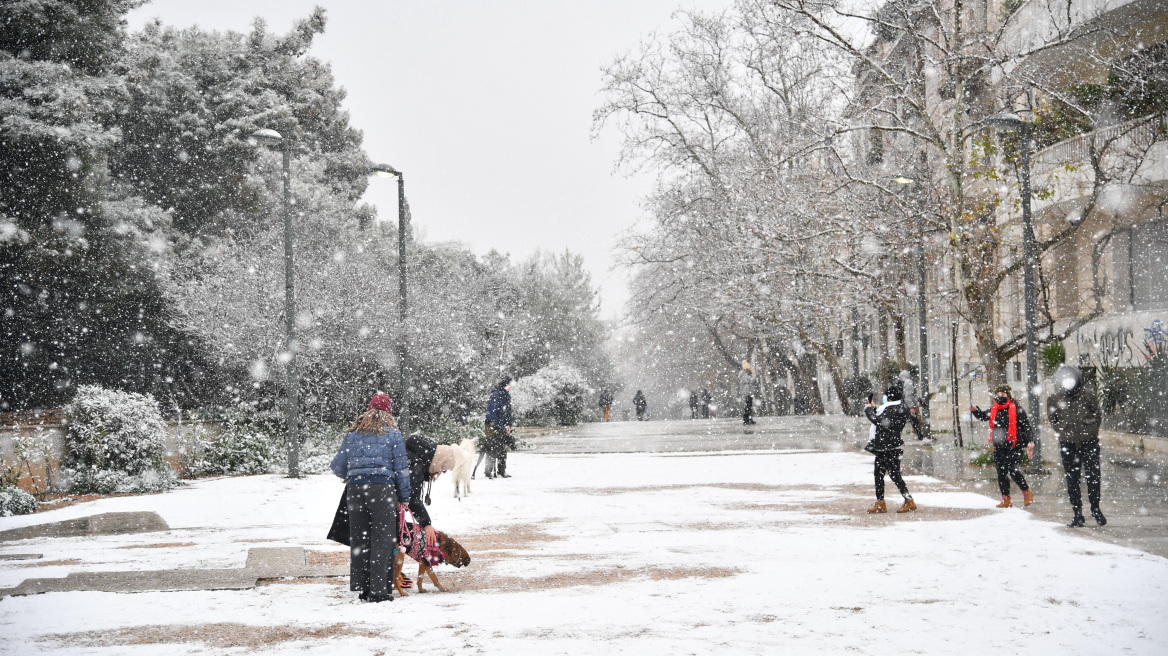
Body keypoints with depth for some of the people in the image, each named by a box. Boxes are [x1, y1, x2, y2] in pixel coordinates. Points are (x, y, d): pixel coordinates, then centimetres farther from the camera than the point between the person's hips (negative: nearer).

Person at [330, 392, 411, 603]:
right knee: (382, 539, -1)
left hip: (355, 489, 3)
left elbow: (337, 466, 18)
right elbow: (401, 468, 4)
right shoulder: (393, 434, 6)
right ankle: (378, 589, -5)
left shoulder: (353, 433, 14)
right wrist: (404, 497, 11)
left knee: (359, 539, 10)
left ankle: (361, 587, 10)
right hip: (382, 488, -3)